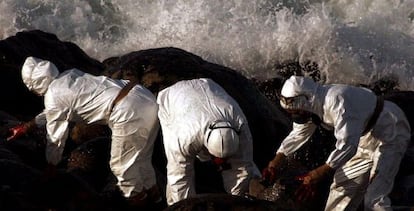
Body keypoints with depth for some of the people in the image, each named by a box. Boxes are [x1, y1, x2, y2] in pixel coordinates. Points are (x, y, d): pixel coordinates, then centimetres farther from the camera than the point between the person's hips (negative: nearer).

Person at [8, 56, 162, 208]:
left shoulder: (53, 96, -3)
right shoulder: (69, 76, 21)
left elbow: (55, 138, 7)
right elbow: (53, 111, 39)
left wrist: (50, 167, 23)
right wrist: (28, 126, 46)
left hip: (129, 112, -9)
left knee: (121, 165, 10)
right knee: (140, 158, 27)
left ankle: (137, 201, 26)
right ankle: (152, 192, 43)